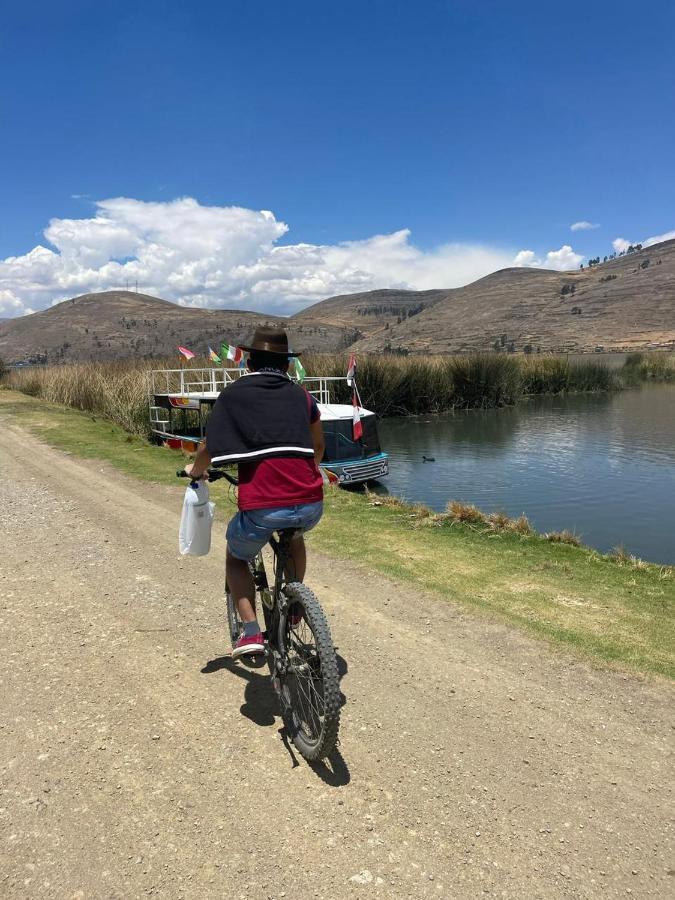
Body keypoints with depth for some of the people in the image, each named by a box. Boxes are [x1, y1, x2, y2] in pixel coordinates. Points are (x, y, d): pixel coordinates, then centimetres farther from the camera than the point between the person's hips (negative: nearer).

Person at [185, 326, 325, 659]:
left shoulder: (233, 394, 7)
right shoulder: (301, 394, 16)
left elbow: (208, 449, 11)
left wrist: (195, 470, 34)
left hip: (262, 507, -3)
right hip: (311, 505, 3)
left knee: (236, 558, 27)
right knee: (294, 535, 39)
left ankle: (251, 632, 12)